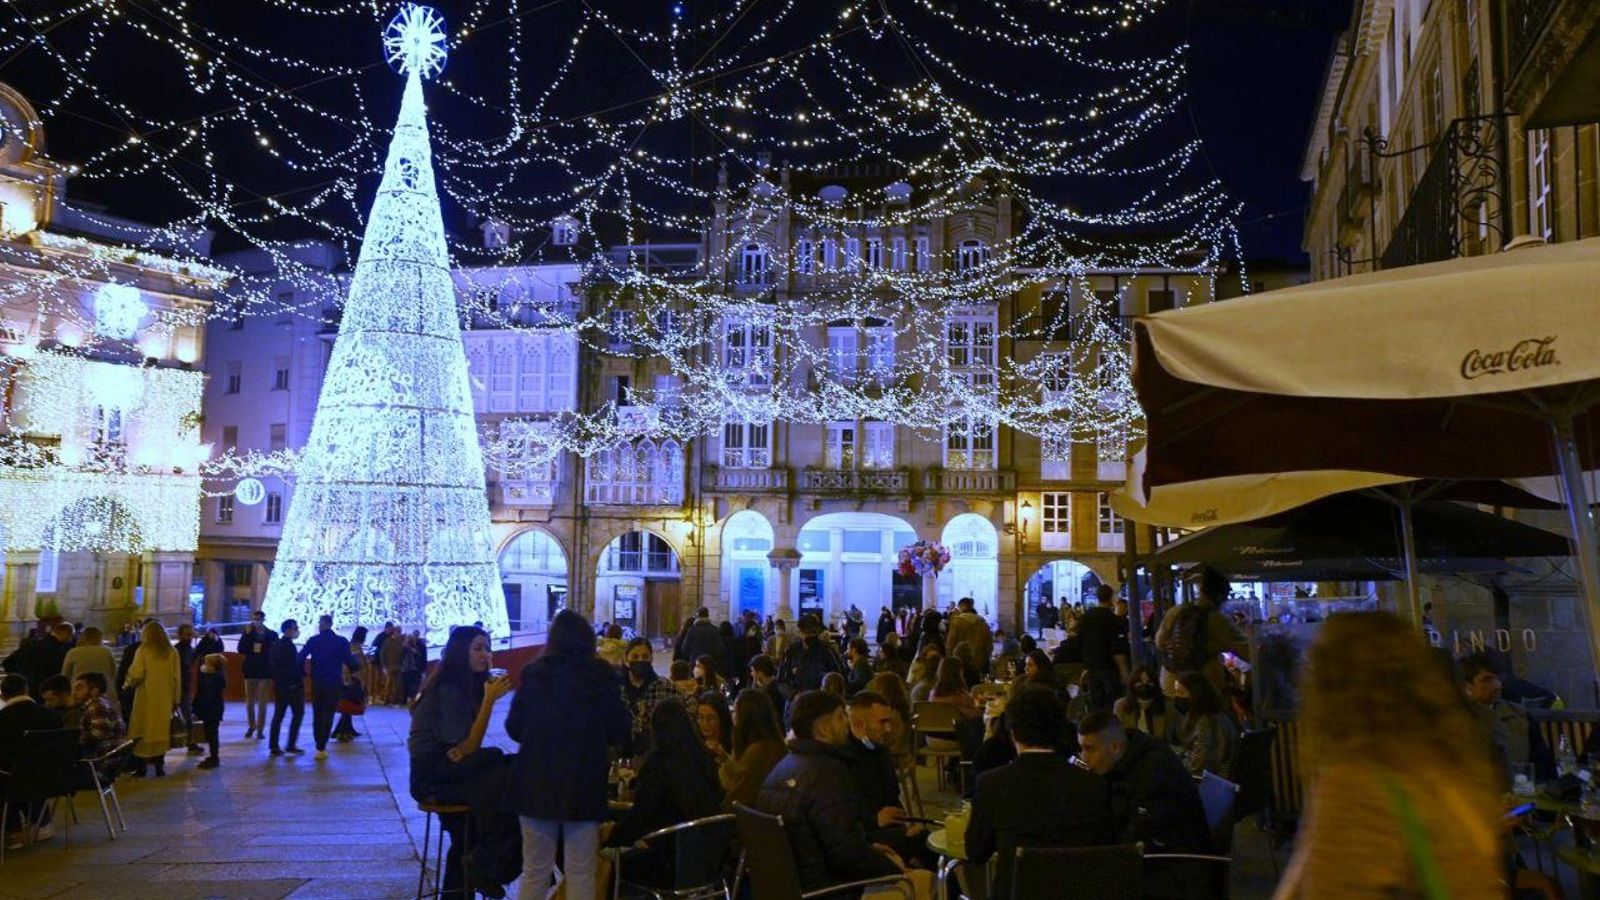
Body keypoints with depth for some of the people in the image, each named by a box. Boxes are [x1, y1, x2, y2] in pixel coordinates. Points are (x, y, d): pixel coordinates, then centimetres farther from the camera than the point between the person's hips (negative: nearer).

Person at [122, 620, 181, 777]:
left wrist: (127, 685, 10)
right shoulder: (172, 652, 0)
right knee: (161, 729, 8)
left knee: (143, 731, 6)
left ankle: (140, 766, 8)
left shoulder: (143, 651, -7)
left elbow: (136, 674, -11)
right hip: (165, 699, 2)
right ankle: (159, 764, 6)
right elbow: (177, 678, 0)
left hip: (146, 698, -2)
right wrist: (176, 699, 6)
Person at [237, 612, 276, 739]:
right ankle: (251, 726, 27)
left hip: (265, 672, -2)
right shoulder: (248, 633, 4)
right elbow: (241, 650, -7)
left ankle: (260, 729, 1)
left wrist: (274, 673, -4)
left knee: (262, 702, -2)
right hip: (250, 671, 2)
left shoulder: (272, 635, 0)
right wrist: (246, 634, -15)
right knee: (249, 702, 10)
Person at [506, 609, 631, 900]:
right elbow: (620, 733, -3)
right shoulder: (601, 675, -6)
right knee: (581, 874, 7)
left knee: (535, 872, 12)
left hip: (537, 784, 1)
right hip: (584, 785, -1)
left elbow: (513, 729, 5)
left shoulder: (533, 672, -2)